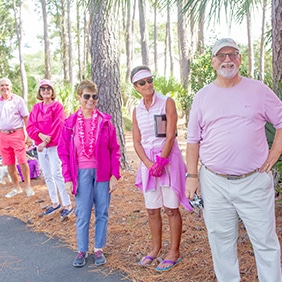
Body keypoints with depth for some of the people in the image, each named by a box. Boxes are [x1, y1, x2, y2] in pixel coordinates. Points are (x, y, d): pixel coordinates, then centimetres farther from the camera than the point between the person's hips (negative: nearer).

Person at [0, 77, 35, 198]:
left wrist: (28, 135, -6)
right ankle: (16, 188, 23)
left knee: (22, 161, -4)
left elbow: (26, 118, -1)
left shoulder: (18, 100, -3)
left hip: (17, 134, -4)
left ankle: (28, 186, 10)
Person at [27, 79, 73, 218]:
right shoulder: (36, 107, 9)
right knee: (47, 175, 12)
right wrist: (40, 135, -17)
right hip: (40, 146, 6)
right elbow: (30, 126, 2)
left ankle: (67, 205, -2)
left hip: (54, 145, -6)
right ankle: (55, 202, 25)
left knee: (57, 174, -10)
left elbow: (58, 126, -14)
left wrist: (46, 141, -18)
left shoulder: (57, 106, -5)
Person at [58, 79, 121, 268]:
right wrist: (68, 178, -3)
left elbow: (114, 150, 1)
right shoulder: (70, 123, -1)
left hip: (103, 173, 1)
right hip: (82, 173, 0)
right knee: (82, 215, 6)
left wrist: (115, 175, -4)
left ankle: (99, 249, 23)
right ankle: (82, 251, 21)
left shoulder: (105, 121, -1)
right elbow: (64, 152, 2)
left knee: (102, 213, 8)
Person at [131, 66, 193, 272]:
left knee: (171, 208, 1)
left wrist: (161, 161, -17)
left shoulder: (167, 102, -6)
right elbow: (136, 141, 5)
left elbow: (170, 136, -12)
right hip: (148, 161, 5)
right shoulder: (137, 110, 8)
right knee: (152, 210, 12)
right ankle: (156, 248, 28)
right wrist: (149, 164, -9)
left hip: (168, 158, -5)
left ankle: (175, 252, 14)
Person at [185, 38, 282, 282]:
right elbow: (193, 140, 7)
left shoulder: (258, 90, 2)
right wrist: (192, 177, 2)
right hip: (214, 183, 2)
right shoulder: (202, 96, 6)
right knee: (221, 241, 11)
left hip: (254, 181, -1)